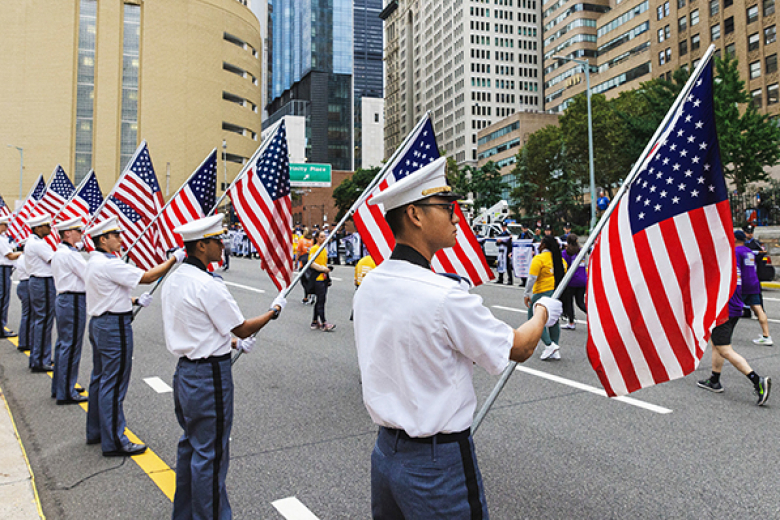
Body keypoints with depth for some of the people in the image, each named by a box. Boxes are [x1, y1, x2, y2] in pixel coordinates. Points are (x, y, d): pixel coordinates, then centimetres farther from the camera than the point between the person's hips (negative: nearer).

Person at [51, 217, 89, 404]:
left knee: (63, 345, 18)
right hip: (73, 302, -11)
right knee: (71, 347, -4)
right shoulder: (70, 254, -17)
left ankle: (59, 387, 30)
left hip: (63, 299, 11)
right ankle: (66, 394, 2)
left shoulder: (59, 252, 15)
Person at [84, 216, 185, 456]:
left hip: (99, 323, 11)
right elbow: (148, 277, -23)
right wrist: (174, 258, -15)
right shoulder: (108, 264, -21)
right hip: (114, 326, -11)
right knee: (113, 384, -3)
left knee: (100, 379, 19)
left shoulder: (94, 262, 11)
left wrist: (135, 301, 12)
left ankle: (95, 432, 33)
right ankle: (114, 442, 5)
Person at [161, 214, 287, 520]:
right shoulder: (208, 285, -22)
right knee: (210, 453, 4)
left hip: (184, 369, 10)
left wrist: (233, 342, 17)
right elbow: (242, 328, -14)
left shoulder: (174, 280, 6)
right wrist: (274, 311, 1)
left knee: (190, 444, 22)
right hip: (210, 376, -10)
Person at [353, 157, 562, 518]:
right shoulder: (446, 296, -25)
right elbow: (519, 348, -10)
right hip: (436, 467, -7)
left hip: (385, 451, 7)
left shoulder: (368, 287, -2)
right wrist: (544, 311, 9)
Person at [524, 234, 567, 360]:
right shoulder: (560, 259, 11)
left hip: (543, 293, -7)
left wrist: (527, 294, -10)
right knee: (553, 321, 14)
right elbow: (563, 276, 15)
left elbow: (532, 278, -15)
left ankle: (549, 345, -7)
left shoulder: (539, 258, -11)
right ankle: (554, 352, 15)